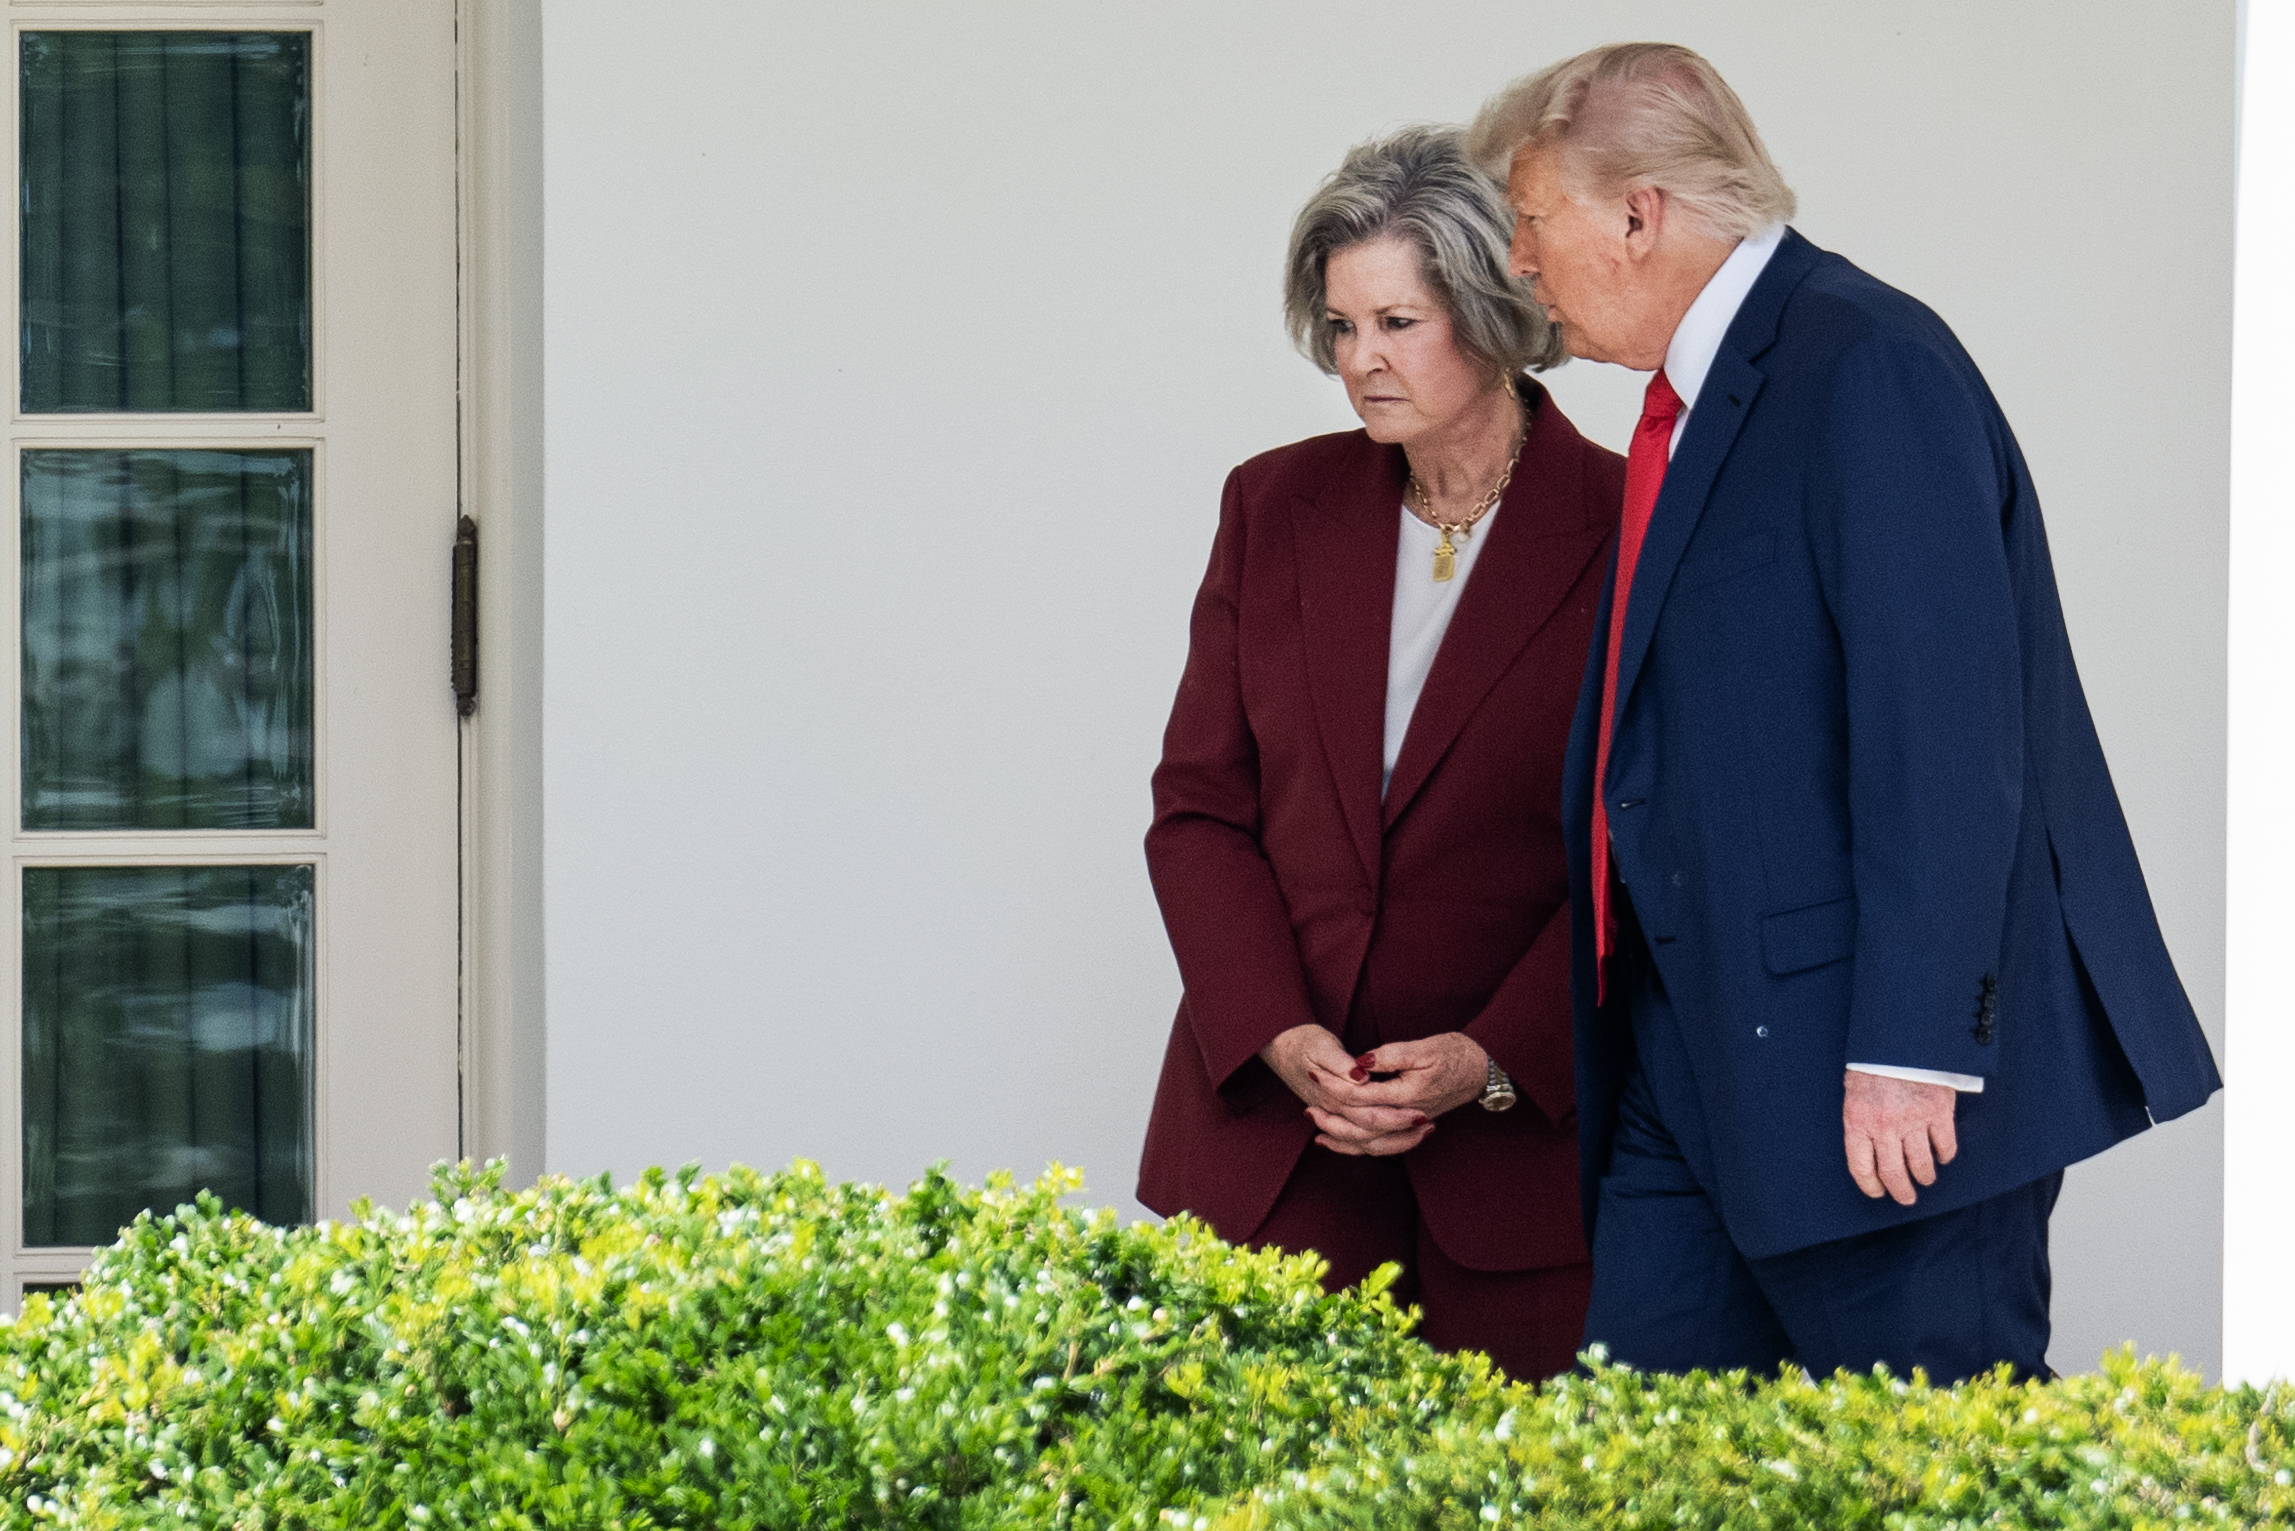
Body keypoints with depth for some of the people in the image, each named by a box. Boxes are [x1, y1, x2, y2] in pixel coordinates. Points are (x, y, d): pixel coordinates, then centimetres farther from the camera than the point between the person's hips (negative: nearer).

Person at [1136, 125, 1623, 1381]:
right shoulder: (1278, 507, 8)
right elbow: (1199, 805, 7)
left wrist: (1491, 1063, -14)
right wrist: (1281, 1039, -8)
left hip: (1516, 1146, -3)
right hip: (1266, 1129, 3)